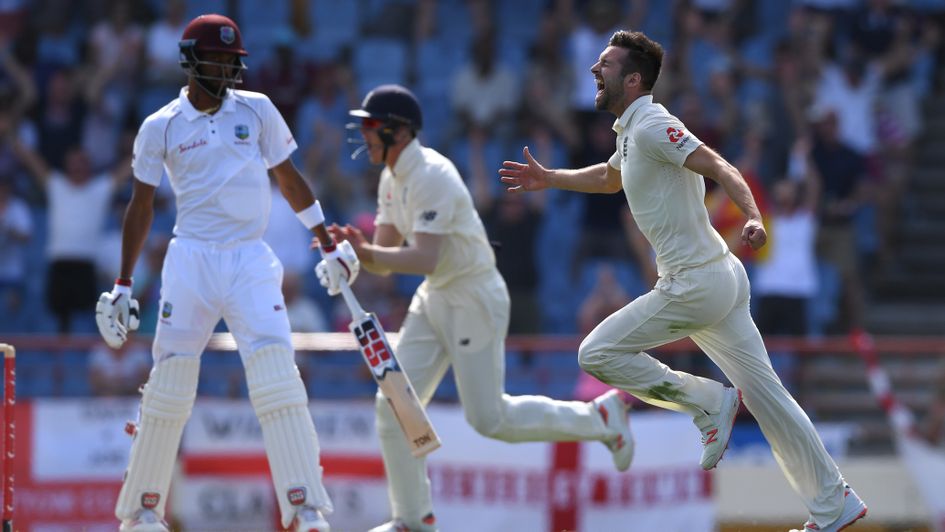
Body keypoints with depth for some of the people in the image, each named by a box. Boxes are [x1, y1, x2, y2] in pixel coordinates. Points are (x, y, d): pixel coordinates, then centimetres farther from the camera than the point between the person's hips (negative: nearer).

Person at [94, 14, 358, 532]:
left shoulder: (257, 110, 7)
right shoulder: (160, 127, 5)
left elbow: (289, 179, 16)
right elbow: (141, 206, 10)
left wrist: (329, 245, 15)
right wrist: (122, 285, 7)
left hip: (251, 260, 0)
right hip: (191, 260, 0)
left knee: (277, 376, -13)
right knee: (170, 382, 0)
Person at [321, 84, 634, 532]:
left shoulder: (431, 176, -22)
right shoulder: (393, 180, 7)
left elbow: (425, 259, -30)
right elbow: (384, 260, 7)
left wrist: (362, 251, -33)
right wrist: (351, 247, -13)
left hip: (475, 298, -9)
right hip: (434, 300, 9)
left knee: (489, 418, -5)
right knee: (393, 405, 0)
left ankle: (600, 418, 13)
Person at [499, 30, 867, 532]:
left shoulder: (652, 125, -13)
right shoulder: (630, 131, 17)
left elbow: (718, 166, -27)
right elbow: (610, 176, 40)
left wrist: (752, 217, -42)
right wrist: (550, 179, 42)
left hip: (696, 284, -10)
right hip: (721, 278, 10)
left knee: (597, 353, -4)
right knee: (762, 391, 10)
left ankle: (709, 402, 0)